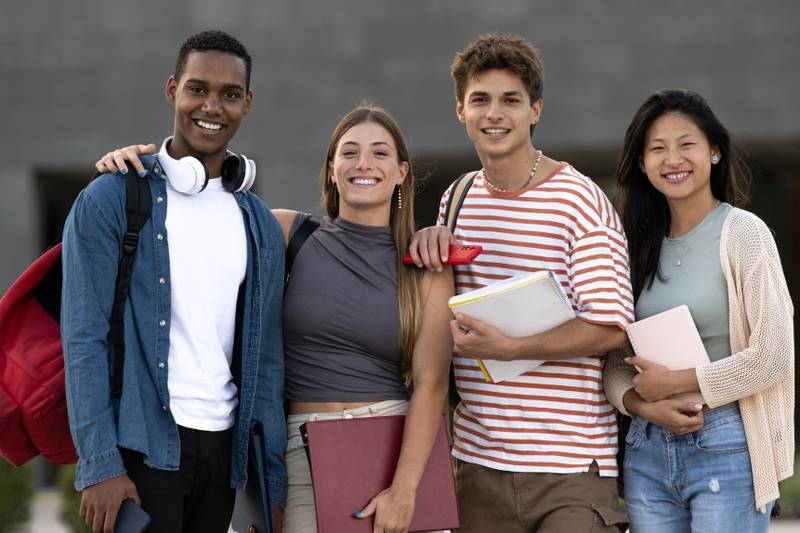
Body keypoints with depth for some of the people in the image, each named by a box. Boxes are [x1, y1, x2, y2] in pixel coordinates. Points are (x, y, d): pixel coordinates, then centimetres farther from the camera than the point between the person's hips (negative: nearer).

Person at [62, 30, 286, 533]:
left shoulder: (261, 225, 12)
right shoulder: (110, 202, -2)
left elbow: (265, 357, 13)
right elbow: (84, 339, -8)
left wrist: (271, 481, 7)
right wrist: (100, 466, -15)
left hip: (224, 447, 5)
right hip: (142, 445, -5)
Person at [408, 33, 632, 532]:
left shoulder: (580, 200, -8)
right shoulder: (457, 198, 12)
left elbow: (610, 327, -14)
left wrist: (508, 348, -22)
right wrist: (429, 240, 4)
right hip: (477, 459, 6)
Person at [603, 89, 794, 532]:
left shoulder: (743, 233, -5)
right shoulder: (641, 246, 10)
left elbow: (773, 355, -12)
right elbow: (616, 360, 10)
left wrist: (675, 382, -9)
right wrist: (643, 404, -9)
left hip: (727, 448, -5)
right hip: (647, 451, 5)